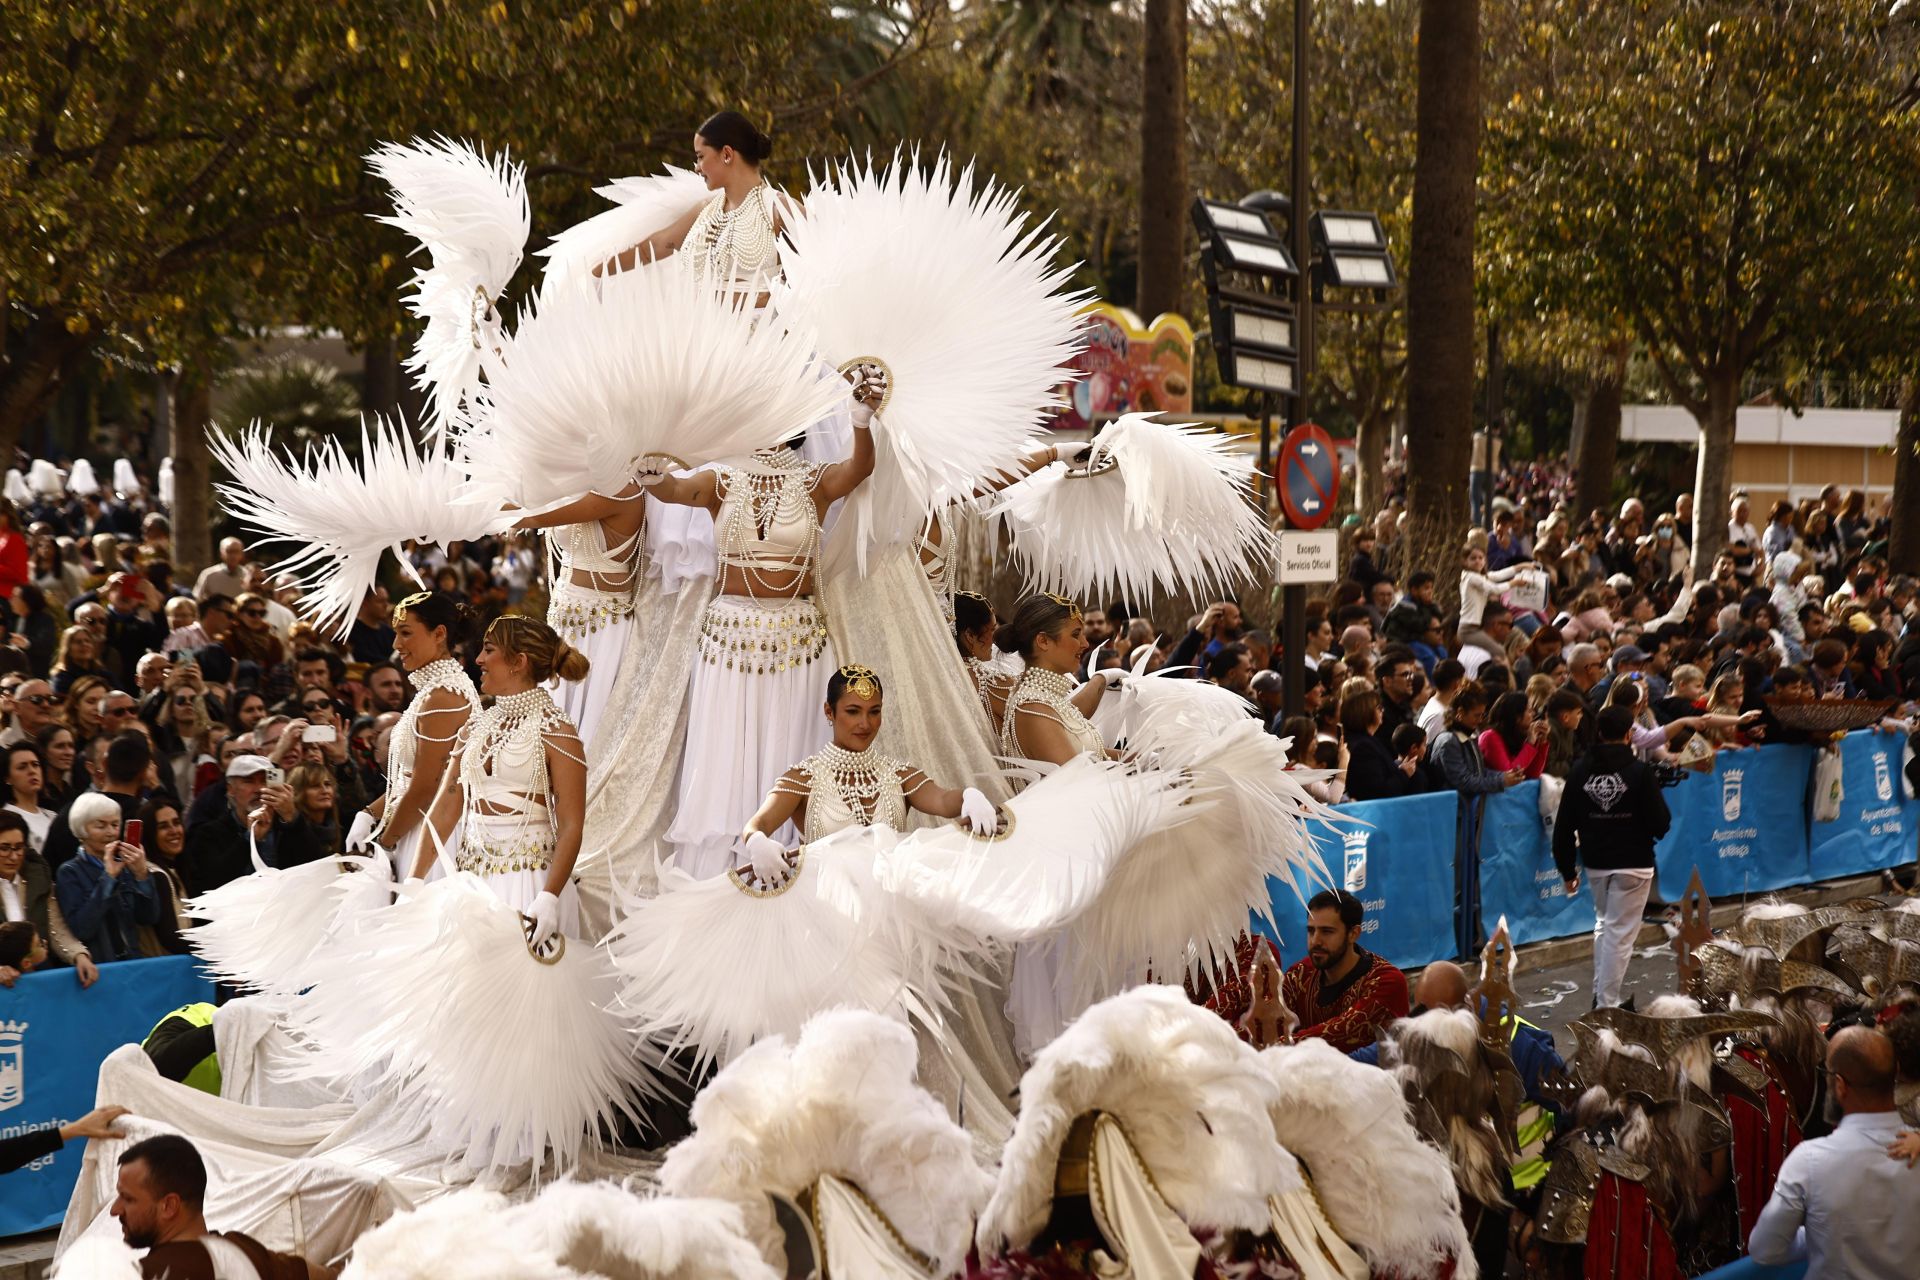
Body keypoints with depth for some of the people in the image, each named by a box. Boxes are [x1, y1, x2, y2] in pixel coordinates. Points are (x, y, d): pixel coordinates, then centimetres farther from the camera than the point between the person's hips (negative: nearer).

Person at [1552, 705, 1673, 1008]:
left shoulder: (1580, 770, 0)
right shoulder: (1639, 771, -12)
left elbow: (1564, 826, 2)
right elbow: (1660, 823, -12)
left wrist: (1567, 869, 11)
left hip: (1595, 862, 4)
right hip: (1633, 863, -4)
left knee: (1603, 923, 24)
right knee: (1620, 932, 1)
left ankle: (1600, 993, 25)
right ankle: (1607, 1004, 1)